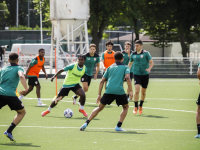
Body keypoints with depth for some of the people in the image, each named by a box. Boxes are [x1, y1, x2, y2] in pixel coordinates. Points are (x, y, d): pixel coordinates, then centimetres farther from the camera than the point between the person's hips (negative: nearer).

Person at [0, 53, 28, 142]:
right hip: (10, 94, -4)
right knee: (22, 112, 17)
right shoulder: (18, 68, 7)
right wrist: (26, 89, -18)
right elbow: (21, 76, -15)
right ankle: (9, 131, 3)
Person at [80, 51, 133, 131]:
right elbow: (127, 77, -5)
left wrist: (99, 94, 20)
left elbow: (102, 81, 18)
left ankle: (86, 123, 0)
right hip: (119, 91, -2)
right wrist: (130, 91, -8)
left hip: (109, 90, 2)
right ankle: (118, 126, 7)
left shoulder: (110, 67, 24)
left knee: (100, 107, 14)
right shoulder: (125, 67, 15)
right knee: (125, 107, 21)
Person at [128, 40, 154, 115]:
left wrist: (149, 69, -22)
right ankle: (135, 107, -9)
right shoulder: (133, 54, 4)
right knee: (137, 90, -18)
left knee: (143, 91, 10)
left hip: (145, 74, 0)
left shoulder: (146, 53, -5)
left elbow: (151, 62, -4)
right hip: (136, 74, 0)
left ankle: (140, 106, 30)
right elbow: (130, 63, 19)